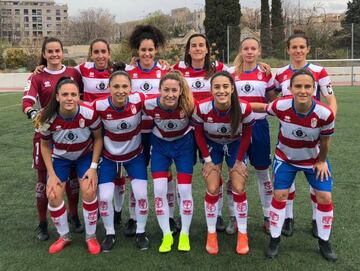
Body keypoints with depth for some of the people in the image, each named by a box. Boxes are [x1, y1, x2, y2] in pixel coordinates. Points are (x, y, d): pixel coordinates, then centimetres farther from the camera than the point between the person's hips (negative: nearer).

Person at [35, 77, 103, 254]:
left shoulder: (90, 113, -30)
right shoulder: (47, 118, -26)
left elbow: (98, 138, -12)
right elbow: (45, 146, -8)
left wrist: (93, 167, -15)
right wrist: (51, 174, -11)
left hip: (86, 155, -1)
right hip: (60, 157, 1)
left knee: (88, 191, -16)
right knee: (54, 195, -8)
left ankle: (91, 237, 6)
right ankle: (64, 236, 16)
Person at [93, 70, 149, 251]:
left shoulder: (139, 100, -25)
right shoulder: (99, 106, -26)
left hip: (135, 155, 0)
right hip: (109, 157, 0)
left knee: (141, 195, -4)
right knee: (104, 197, -5)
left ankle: (141, 233, 21)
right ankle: (109, 234, 22)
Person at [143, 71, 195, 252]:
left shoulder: (189, 105, -29)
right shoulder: (150, 105, -27)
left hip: (183, 144, -1)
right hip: (160, 144, 1)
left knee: (185, 190, -2)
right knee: (159, 190, -4)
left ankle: (184, 234, 18)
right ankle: (166, 235, 13)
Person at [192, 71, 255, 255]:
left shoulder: (244, 108, -31)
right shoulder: (202, 108, -31)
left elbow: (247, 135, -12)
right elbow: (198, 133, -11)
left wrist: (239, 160, -8)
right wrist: (207, 159, -9)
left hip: (235, 145, 0)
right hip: (211, 145, 0)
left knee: (238, 189, -4)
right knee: (212, 189, -5)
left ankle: (242, 234, 14)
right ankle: (211, 234, 14)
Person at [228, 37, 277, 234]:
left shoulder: (266, 73, 2)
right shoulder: (231, 73, 1)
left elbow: (273, 100, 7)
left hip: (259, 126, 0)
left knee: (262, 171, 9)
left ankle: (268, 216, 23)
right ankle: (235, 217, 19)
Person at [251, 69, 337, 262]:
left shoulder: (325, 114, -30)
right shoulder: (280, 106, -30)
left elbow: (325, 141, -13)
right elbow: (263, 107, -8)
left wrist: (321, 161, 0)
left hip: (314, 159, 1)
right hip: (285, 158, 0)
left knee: (324, 198, 0)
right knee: (279, 195, -2)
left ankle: (324, 242, 22)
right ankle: (274, 240, 17)